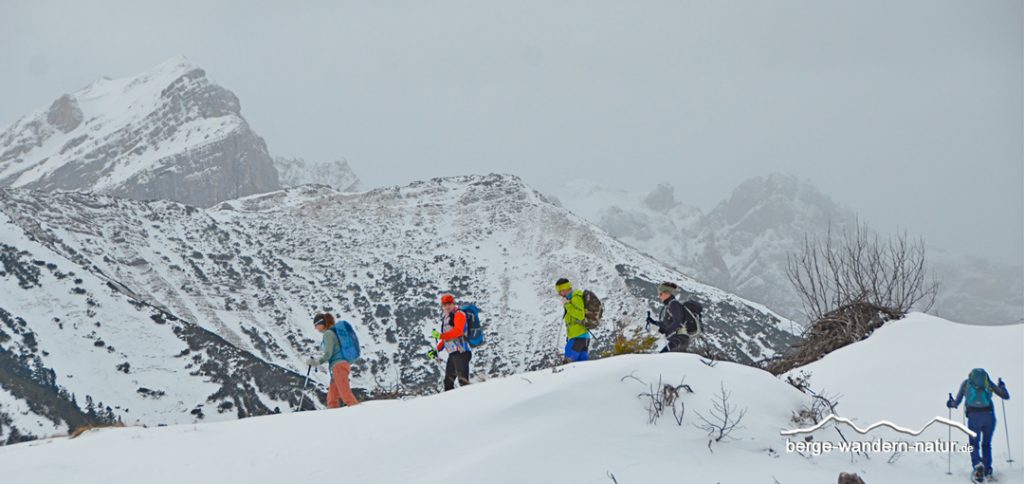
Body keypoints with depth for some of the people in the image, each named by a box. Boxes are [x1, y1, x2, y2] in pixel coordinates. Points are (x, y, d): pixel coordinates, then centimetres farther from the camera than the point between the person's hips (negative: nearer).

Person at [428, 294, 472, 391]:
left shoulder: (459, 314, -2)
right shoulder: (445, 319, 23)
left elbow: (458, 331, -18)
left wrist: (440, 335, -26)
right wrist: (436, 351, 22)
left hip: (461, 352, -9)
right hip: (452, 354, 9)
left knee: (463, 380, -20)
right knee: (448, 382, 6)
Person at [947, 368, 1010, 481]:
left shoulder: (966, 383, 16)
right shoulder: (988, 382, 16)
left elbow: (956, 403, 15)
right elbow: (1006, 396, 20)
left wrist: (951, 403, 38)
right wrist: (1002, 386, 40)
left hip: (973, 416, -1)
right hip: (989, 415, 1)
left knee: (974, 444, 9)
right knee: (986, 444, 21)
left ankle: (977, 464, -18)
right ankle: (987, 470, 19)